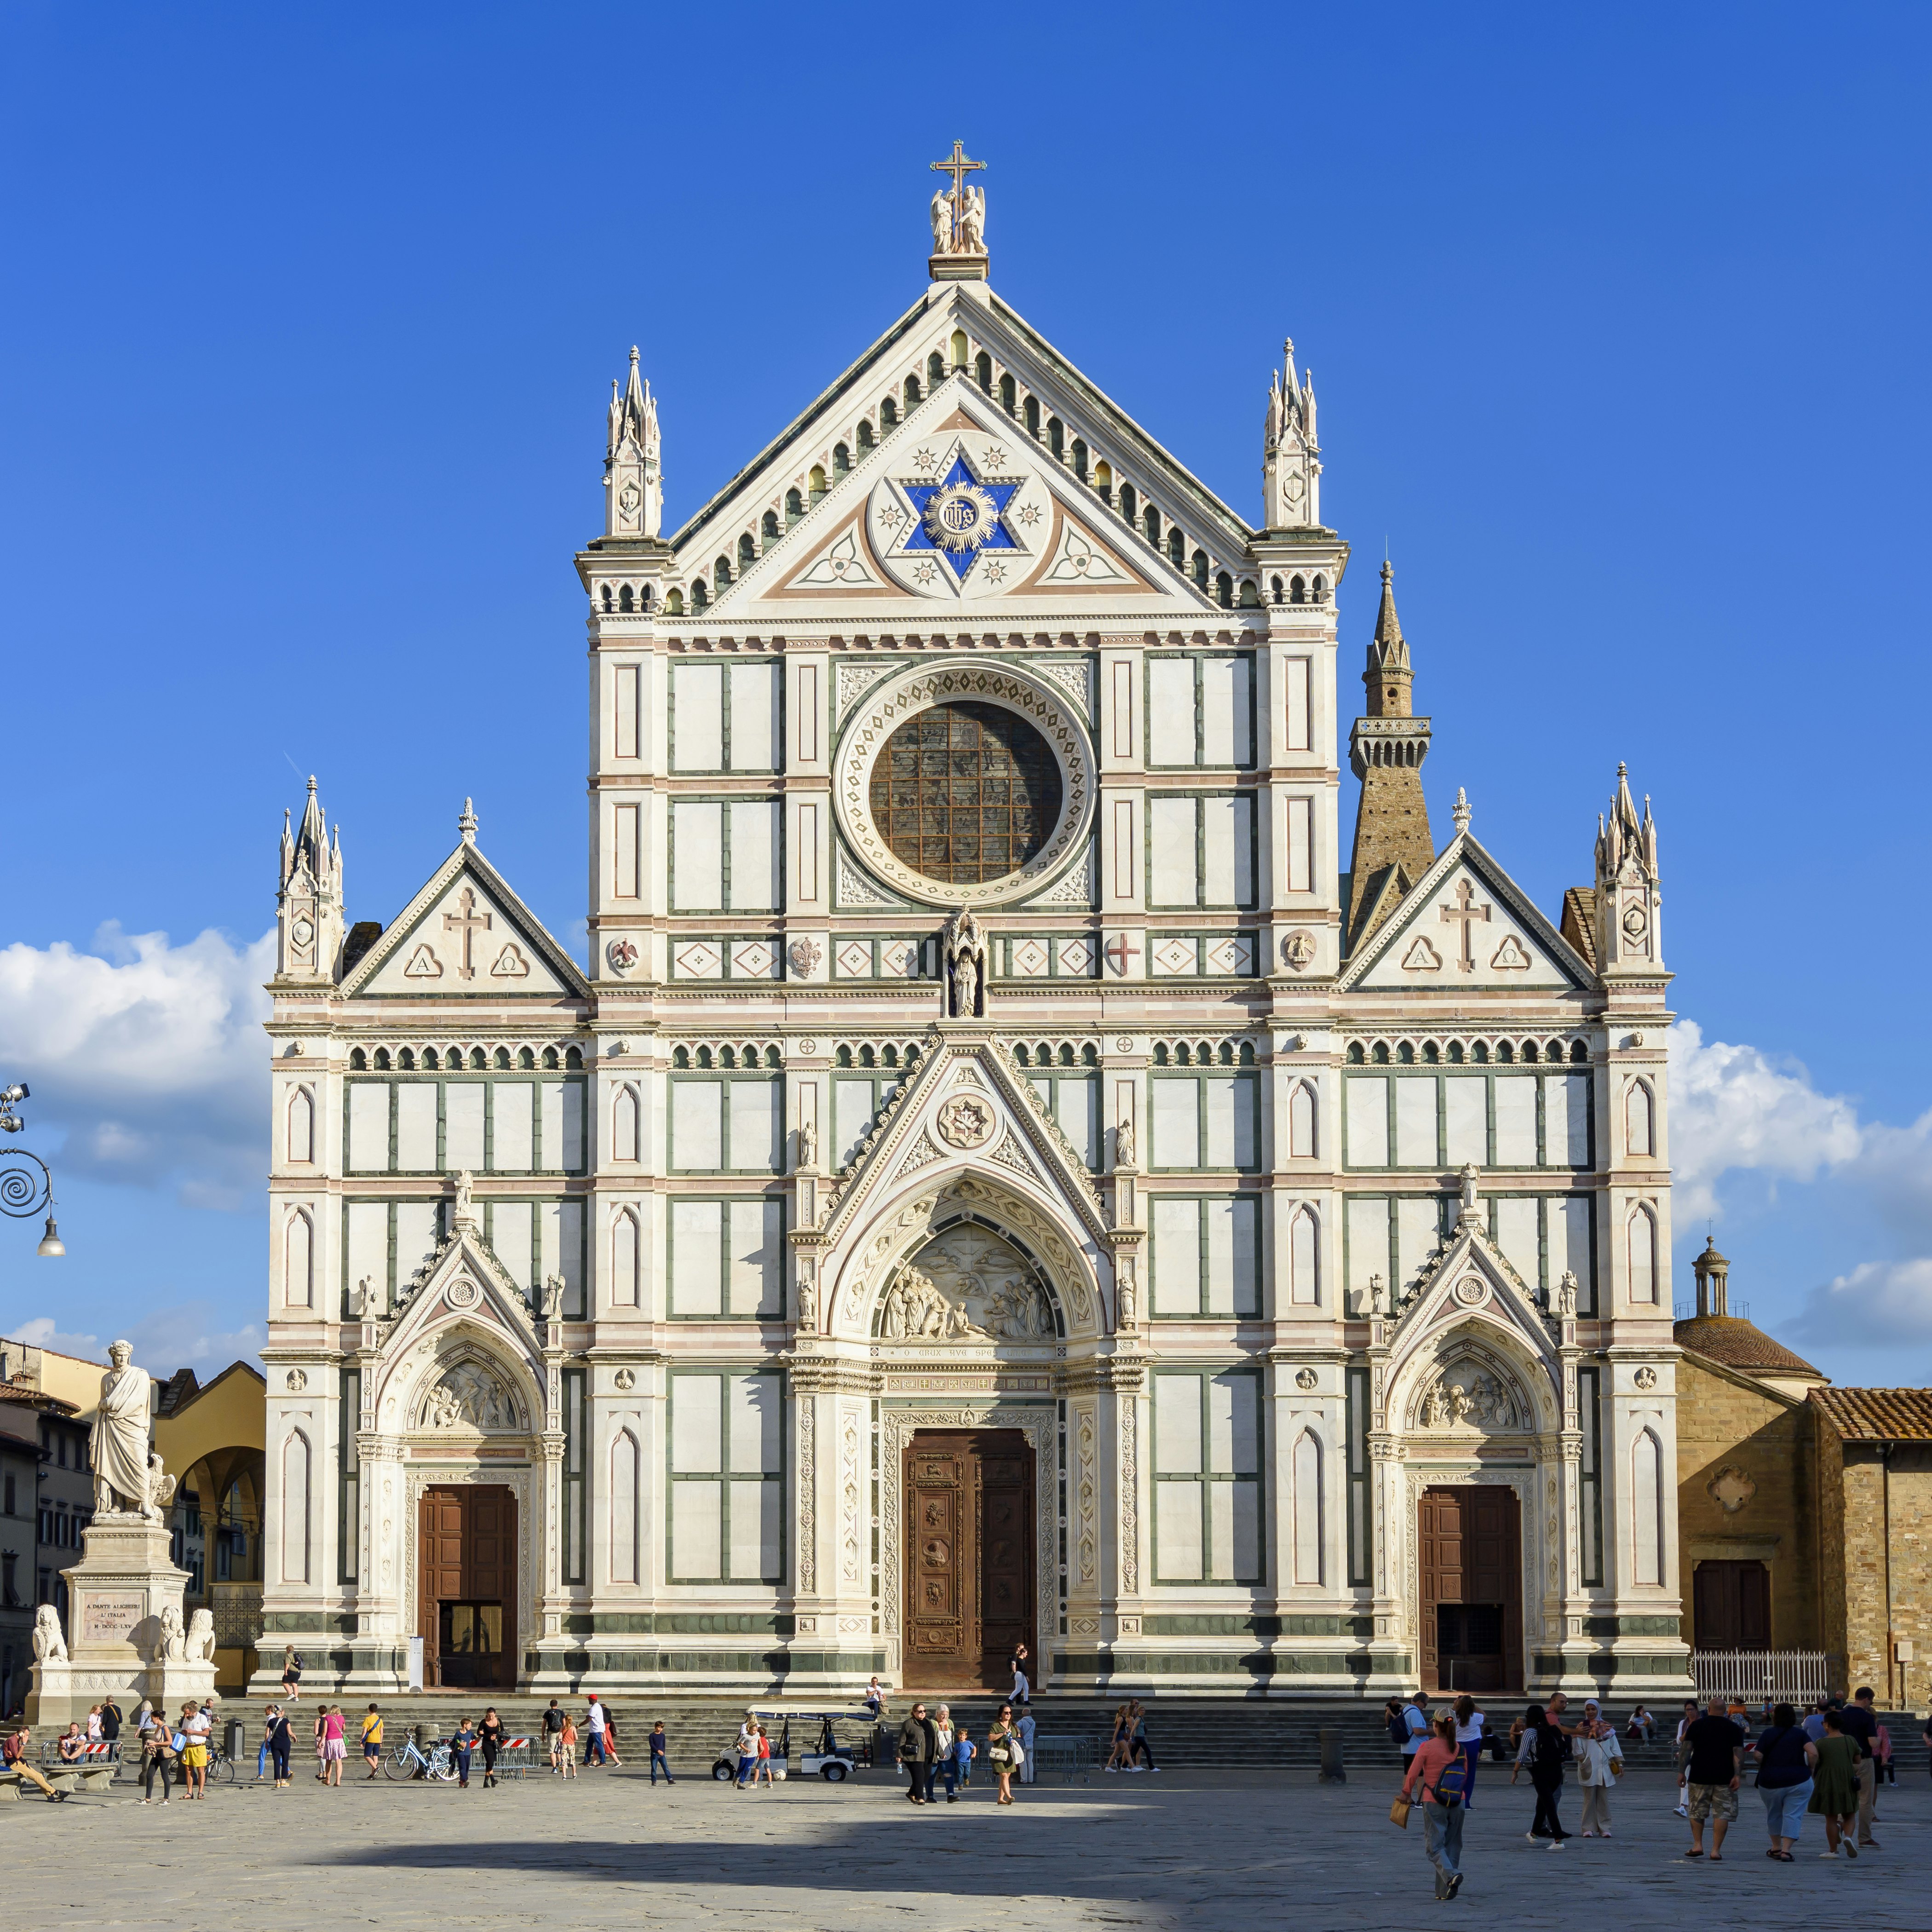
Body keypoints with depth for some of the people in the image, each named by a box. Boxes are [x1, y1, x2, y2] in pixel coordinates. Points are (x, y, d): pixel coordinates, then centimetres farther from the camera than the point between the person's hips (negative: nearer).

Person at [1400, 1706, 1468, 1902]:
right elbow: (1465, 1776, 12)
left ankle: (1451, 1874, -28)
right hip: (1457, 1803, 4)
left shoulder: (1427, 1747, -10)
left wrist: (1406, 1793, 9)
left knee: (1435, 1845, 0)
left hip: (1433, 1803, -4)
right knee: (1452, 1845, 13)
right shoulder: (1459, 1749, 2)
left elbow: (1413, 1773, -8)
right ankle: (1444, 1891, 12)